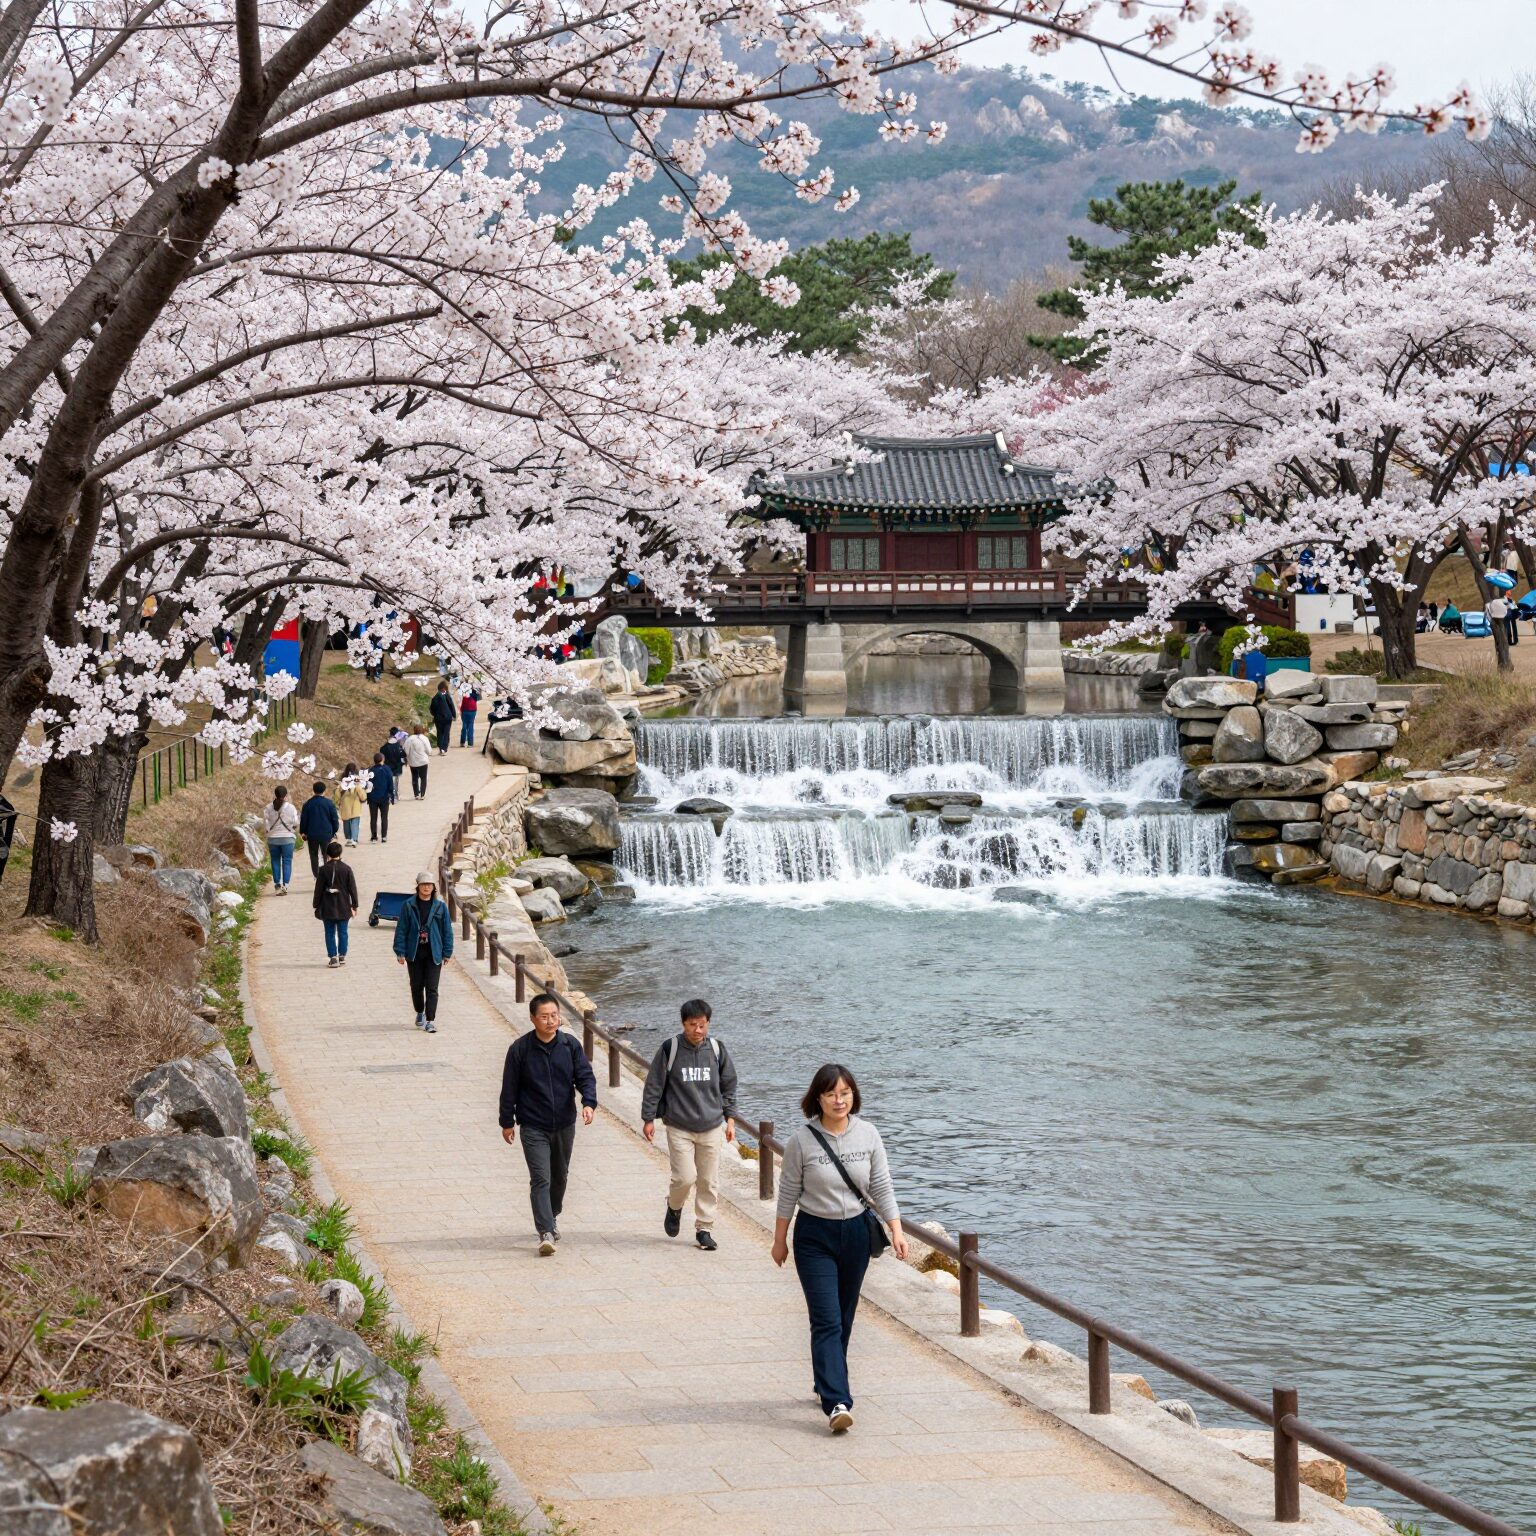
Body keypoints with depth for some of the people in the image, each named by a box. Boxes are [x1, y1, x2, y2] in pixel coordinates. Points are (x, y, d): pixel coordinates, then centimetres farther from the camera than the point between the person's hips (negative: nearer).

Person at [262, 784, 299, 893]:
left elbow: (265, 822, -4)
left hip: (273, 838, 2)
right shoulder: (290, 807, -9)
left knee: (275, 861, 12)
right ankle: (285, 885, -4)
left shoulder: (269, 808, -3)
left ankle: (277, 884, 11)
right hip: (287, 838, -2)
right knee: (287, 861, 3)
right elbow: (295, 823, -4)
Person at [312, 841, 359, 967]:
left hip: (328, 908, -1)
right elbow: (352, 889, 0)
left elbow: (318, 889, -3)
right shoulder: (346, 869, -4)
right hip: (343, 908, 1)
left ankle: (333, 957, -2)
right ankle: (342, 956, 14)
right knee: (342, 932, 10)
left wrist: (316, 905, 6)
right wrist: (354, 905, 8)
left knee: (330, 933, 5)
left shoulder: (324, 869, -7)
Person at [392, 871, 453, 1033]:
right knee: (416, 986, 12)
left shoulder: (440, 906, 0)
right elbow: (401, 930, 1)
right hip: (414, 953, 1)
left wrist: (447, 952, 3)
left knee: (432, 988, -6)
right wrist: (400, 952, -3)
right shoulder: (409, 906, -2)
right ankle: (420, 1014, 34)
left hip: (433, 953, -1)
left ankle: (430, 1020, -6)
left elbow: (447, 930, 5)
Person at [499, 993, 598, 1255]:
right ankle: (546, 1233, -16)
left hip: (564, 1125, 3)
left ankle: (553, 1216, 43)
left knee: (560, 1176, 19)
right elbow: (509, 1088, -1)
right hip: (533, 1127, -3)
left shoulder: (570, 1045, -3)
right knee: (540, 1179, -13)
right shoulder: (520, 1049, -9)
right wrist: (507, 1122, 2)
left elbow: (585, 1076, -3)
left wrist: (588, 1102, -22)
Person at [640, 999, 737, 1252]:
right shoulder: (669, 1050, -6)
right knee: (685, 1177, -10)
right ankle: (674, 1207, 21)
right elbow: (654, 1086, 0)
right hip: (679, 1128, -3)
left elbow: (729, 1087, 13)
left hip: (711, 1128, 3)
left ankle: (704, 1228, 16)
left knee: (709, 1182, 3)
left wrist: (730, 1119, 10)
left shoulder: (716, 1050, 2)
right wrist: (649, 1119, 1)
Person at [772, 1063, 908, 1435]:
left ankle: (827, 1385, 33)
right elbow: (788, 1194, -3)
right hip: (815, 1237, -4)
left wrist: (896, 1230, -6)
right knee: (826, 1321, -11)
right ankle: (837, 1403, -19)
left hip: (856, 1233, 4)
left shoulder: (867, 1135, -3)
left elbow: (881, 1188, 2)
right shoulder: (803, 1141, -11)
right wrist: (780, 1240, 3)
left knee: (844, 1318, 15)